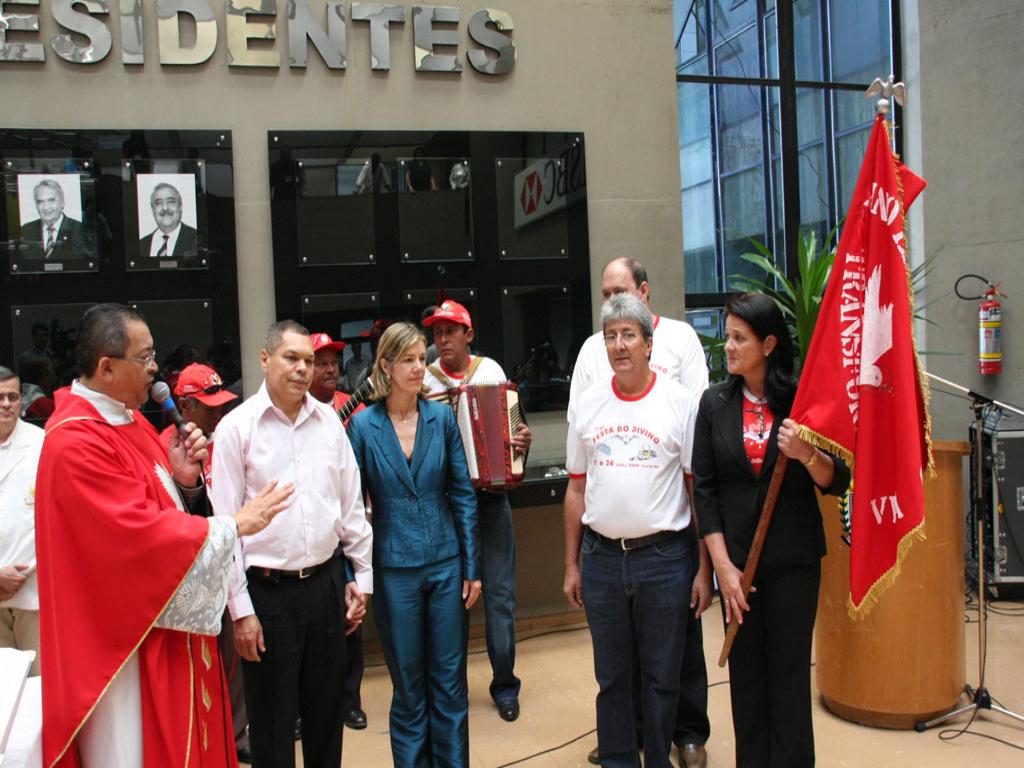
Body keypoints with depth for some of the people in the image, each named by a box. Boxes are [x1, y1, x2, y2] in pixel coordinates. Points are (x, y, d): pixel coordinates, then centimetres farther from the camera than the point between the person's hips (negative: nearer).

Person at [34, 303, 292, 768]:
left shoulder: (129, 421, 8)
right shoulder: (76, 444, -22)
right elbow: (143, 533, -25)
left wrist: (183, 480, -8)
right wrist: (235, 525, -16)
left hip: (167, 623, 9)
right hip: (126, 637, -9)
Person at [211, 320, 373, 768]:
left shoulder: (328, 420, 4)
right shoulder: (237, 427, -8)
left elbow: (351, 504, 10)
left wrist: (362, 575, 9)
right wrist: (241, 609, -9)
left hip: (325, 581, 4)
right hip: (268, 590, -4)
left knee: (327, 712, 18)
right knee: (272, 722, 10)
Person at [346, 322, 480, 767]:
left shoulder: (442, 417, -1)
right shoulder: (363, 425, -5)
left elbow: (463, 494, 2)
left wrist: (472, 566, 1)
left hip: (447, 564, 2)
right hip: (395, 570, -1)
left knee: (450, 682, 11)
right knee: (408, 688, 12)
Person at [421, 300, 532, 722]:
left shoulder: (491, 370, 4)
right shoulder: (423, 381, 0)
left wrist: (522, 441, -9)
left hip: (490, 497, 1)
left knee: (499, 592, 5)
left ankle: (505, 685, 20)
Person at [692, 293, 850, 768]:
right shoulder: (715, 403, 1)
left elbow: (837, 482, -3)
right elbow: (704, 488, 0)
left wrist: (806, 455, -24)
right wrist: (722, 565, -6)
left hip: (793, 559, -1)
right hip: (736, 557, 2)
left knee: (789, 671, 6)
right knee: (745, 672, 9)